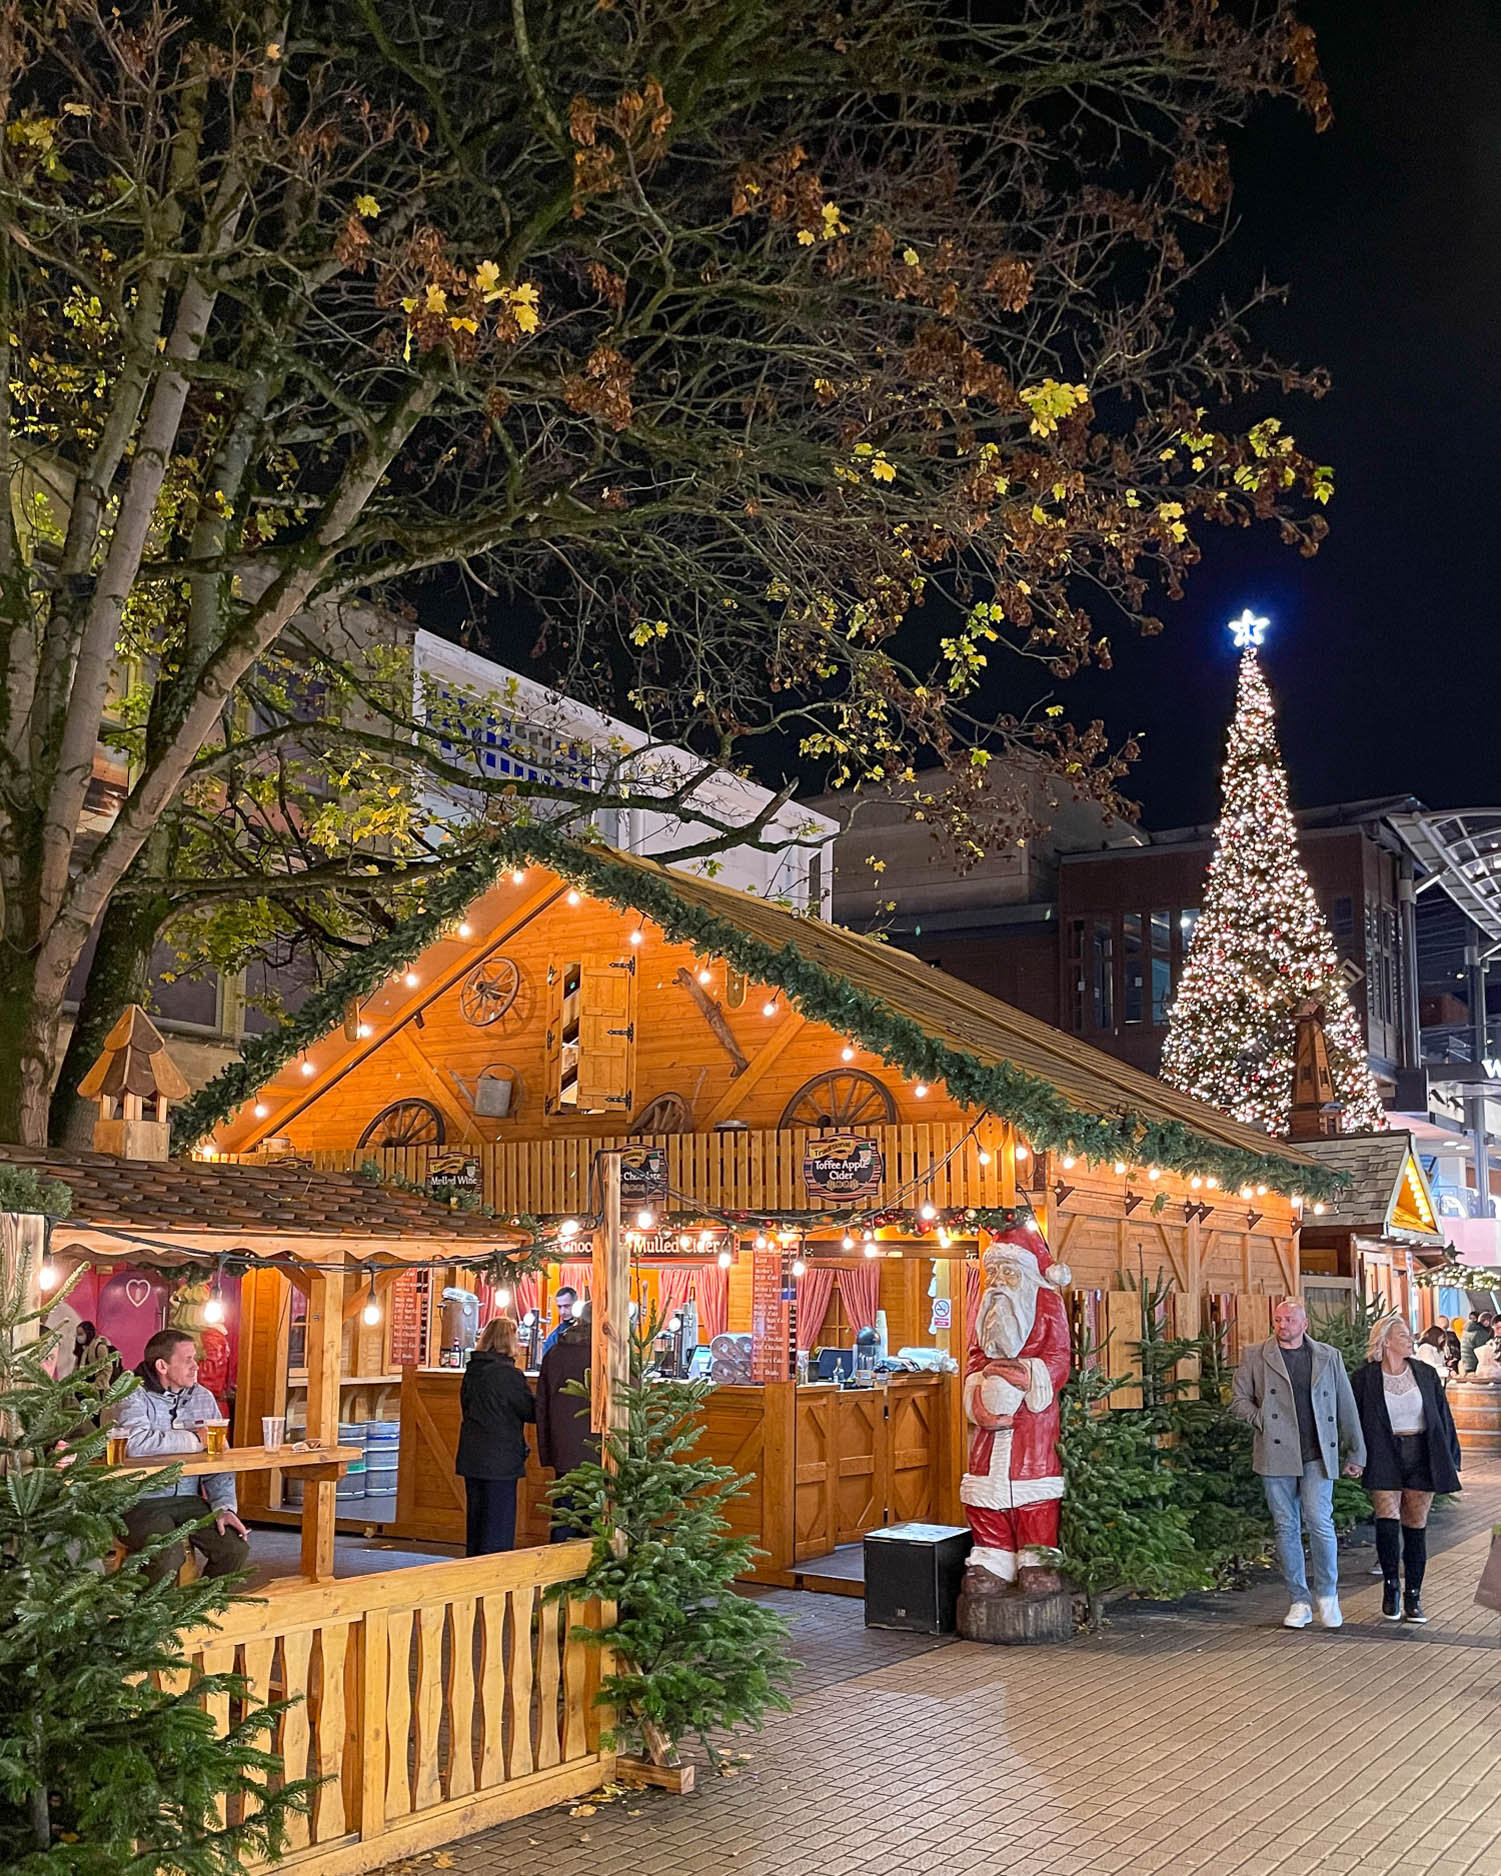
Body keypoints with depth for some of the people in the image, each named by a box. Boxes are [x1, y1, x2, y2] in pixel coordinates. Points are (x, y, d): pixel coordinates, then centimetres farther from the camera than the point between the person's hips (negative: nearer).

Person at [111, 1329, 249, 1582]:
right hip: (142, 1503, -5)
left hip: (189, 1501, 5)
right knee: (168, 1557, -30)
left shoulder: (203, 1398, 12)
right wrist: (195, 1440, -14)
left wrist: (224, 1506, -4)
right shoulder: (133, 1397, -7)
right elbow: (137, 1444, -28)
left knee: (235, 1549, -14)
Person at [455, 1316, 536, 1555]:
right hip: (501, 1459, -7)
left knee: (475, 1517, 16)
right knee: (499, 1520, 0)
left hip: (471, 1456, 7)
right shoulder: (509, 1374, -16)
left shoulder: (471, 1371, 5)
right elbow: (530, 1411, -9)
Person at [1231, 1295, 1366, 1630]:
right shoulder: (1255, 1357, 7)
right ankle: (1299, 1602, 14)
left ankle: (1327, 1595, 7)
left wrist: (1355, 1453, 11)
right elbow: (1239, 1400, 9)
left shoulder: (1328, 1357, 10)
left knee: (1319, 1520, -12)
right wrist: (1264, 1422, -7)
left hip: (1318, 1455, -1)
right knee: (1286, 1527, 4)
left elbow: (1346, 1406, 12)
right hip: (1276, 1455, 1)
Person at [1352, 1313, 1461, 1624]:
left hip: (1421, 1457, 2)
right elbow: (1354, 1421, 4)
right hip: (1384, 1459, -2)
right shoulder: (1365, 1378, -2)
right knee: (1387, 1521, -14)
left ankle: (1413, 1597, 15)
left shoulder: (1425, 1374, 6)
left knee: (1416, 1527, 4)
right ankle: (1391, 1587, 7)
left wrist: (1451, 1459, 9)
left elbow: (1443, 1417, 11)